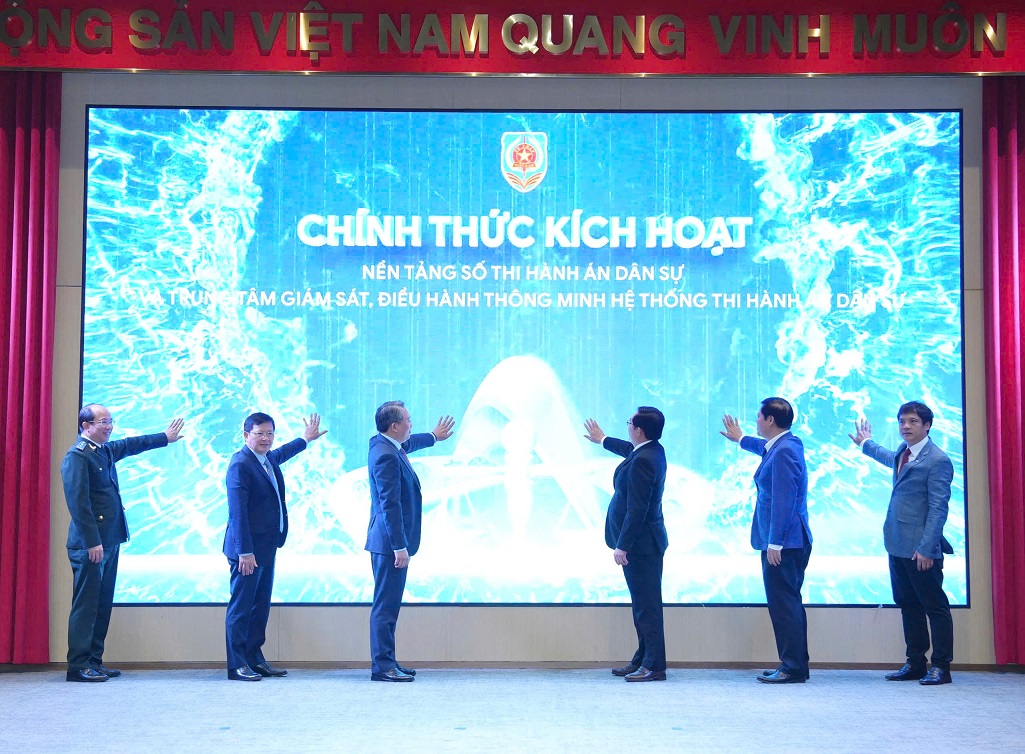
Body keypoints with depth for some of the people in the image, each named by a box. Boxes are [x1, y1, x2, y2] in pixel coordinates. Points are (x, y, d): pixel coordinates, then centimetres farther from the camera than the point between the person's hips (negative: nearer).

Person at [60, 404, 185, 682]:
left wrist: (165, 438, 43)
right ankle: (78, 665, 0)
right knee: (86, 604, -5)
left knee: (103, 604, 11)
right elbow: (78, 502, -18)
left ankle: (94, 661, 17)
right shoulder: (77, 456, -13)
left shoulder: (105, 451, 14)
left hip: (108, 541, 9)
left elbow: (132, 445, 34)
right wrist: (92, 542, -21)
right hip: (90, 544, -9)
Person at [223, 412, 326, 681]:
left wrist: (306, 439, 54)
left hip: (267, 547, 9)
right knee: (241, 606, -3)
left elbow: (282, 453, 39)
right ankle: (237, 665, 2)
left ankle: (255, 659, 21)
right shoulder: (240, 464, -16)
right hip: (247, 548, -9)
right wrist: (245, 552, -23)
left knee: (261, 606, 13)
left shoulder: (269, 459, 12)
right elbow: (237, 512, -20)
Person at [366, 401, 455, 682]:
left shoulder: (384, 445, 11)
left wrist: (434, 436, 52)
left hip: (391, 541, 11)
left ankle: (387, 661, 20)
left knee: (389, 603, 14)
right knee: (386, 604, -6)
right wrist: (400, 547, -23)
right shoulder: (386, 456, -20)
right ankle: (381, 666, -1)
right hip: (389, 542, -11)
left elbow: (409, 443, 36)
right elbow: (390, 505, -23)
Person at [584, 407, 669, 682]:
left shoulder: (642, 461, -22)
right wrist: (603, 440, 49)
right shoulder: (653, 450, 8)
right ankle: (642, 660, 23)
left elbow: (636, 509, -24)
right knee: (643, 604, 15)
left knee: (647, 605, -5)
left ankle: (654, 666, 0)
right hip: (644, 543, 10)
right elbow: (630, 449, 34)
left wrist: (622, 546, -21)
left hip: (641, 545, -10)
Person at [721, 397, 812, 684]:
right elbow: (765, 448, 40)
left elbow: (783, 500, -22)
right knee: (788, 603, 14)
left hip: (783, 542, -11)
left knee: (783, 603, -8)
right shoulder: (786, 444, 14)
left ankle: (793, 668, -4)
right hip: (790, 541, 11)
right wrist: (740, 439, 57)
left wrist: (775, 542, -21)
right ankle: (795, 665, 21)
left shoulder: (784, 452, -17)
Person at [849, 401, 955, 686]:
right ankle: (915, 663, 23)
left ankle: (941, 667, 8)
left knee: (935, 607, 1)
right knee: (908, 606, 14)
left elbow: (938, 509, -17)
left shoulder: (937, 460, -14)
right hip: (897, 545, 9)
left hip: (920, 550, -9)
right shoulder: (904, 451, 11)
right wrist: (866, 444, 53)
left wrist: (926, 548, -21)